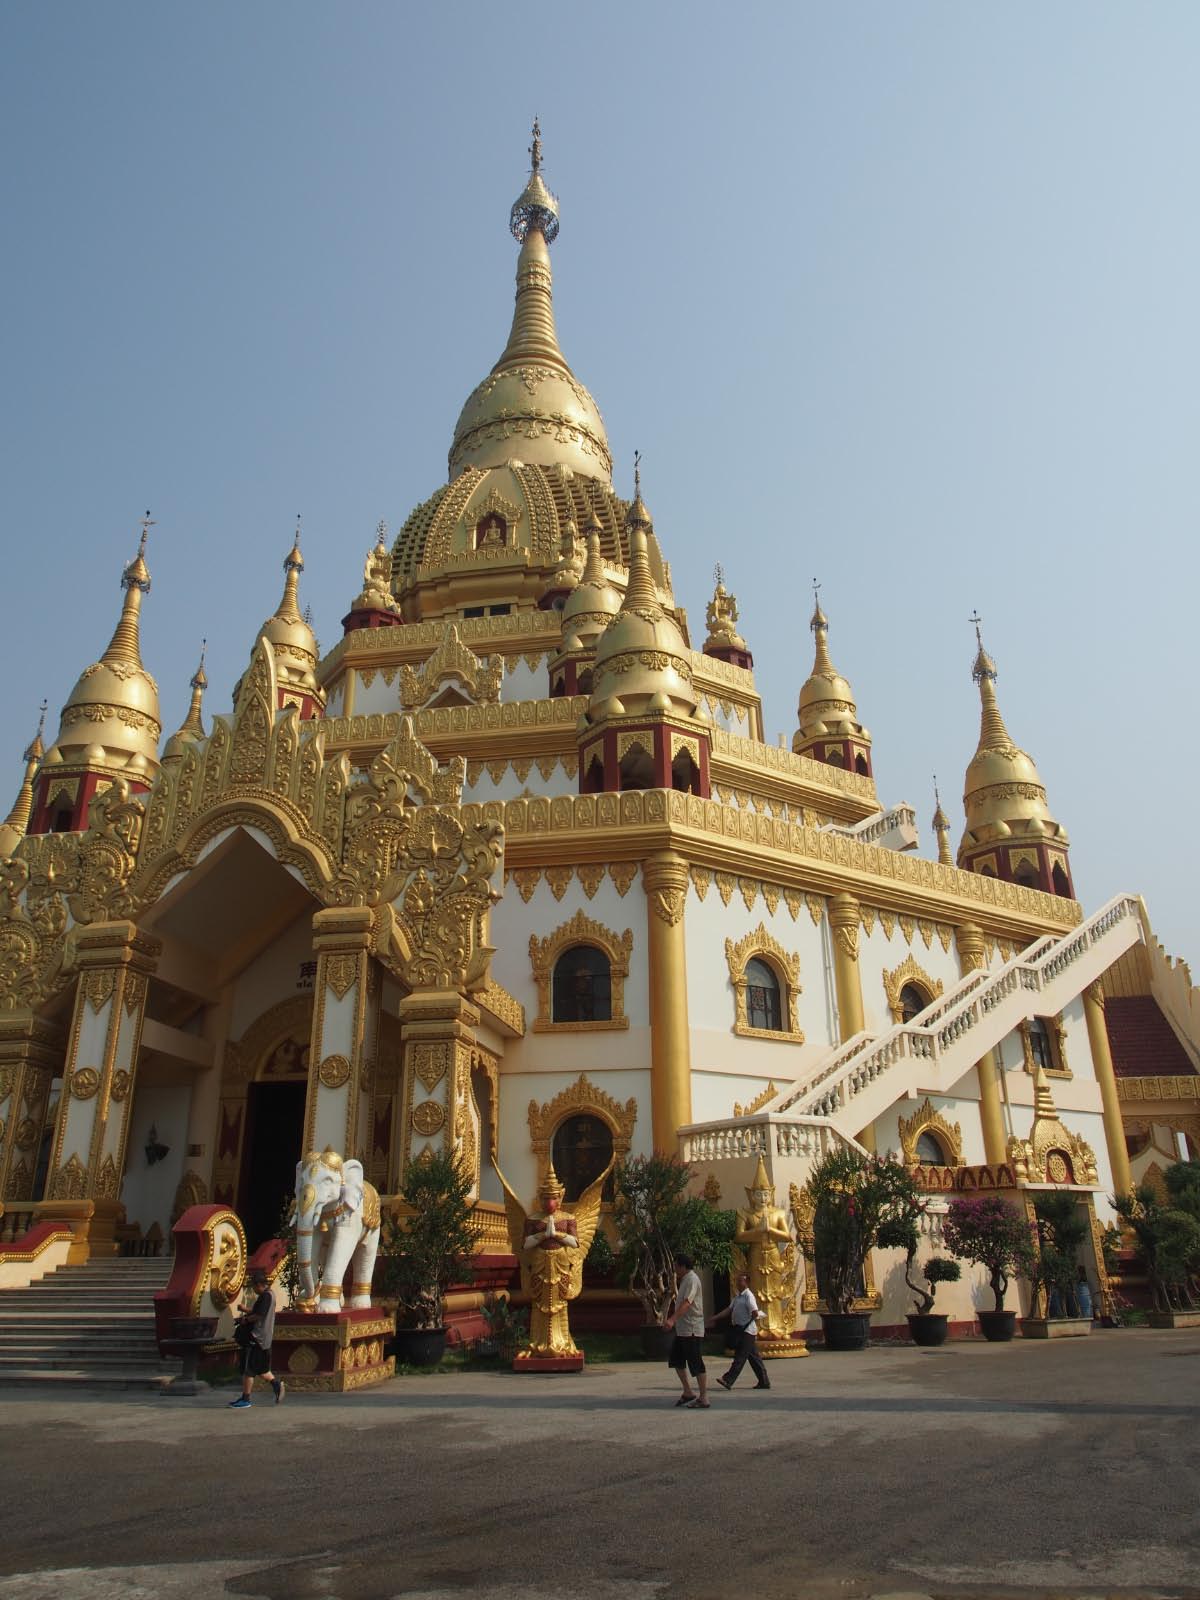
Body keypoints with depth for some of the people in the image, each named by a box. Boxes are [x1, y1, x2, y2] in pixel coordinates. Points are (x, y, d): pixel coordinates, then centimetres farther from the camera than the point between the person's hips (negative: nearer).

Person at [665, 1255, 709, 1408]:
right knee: (677, 1359, 12)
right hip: (682, 1329, 10)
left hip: (692, 1330, -10)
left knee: (696, 1364, -4)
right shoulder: (685, 1280, 15)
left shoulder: (692, 1280, -16)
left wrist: (672, 1319, -40)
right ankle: (687, 1393, 20)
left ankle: (703, 1399, 2)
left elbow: (686, 1303, -31)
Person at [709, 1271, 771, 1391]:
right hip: (740, 1330, 9)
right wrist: (715, 1319, 8)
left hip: (747, 1331, -9)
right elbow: (728, 1310, 15)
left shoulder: (748, 1296, -13)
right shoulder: (737, 1296, 15)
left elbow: (755, 1313, -20)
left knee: (740, 1357, -8)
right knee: (753, 1357, 11)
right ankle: (764, 1382, 16)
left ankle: (728, 1380, -11)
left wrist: (747, 1323, -8)